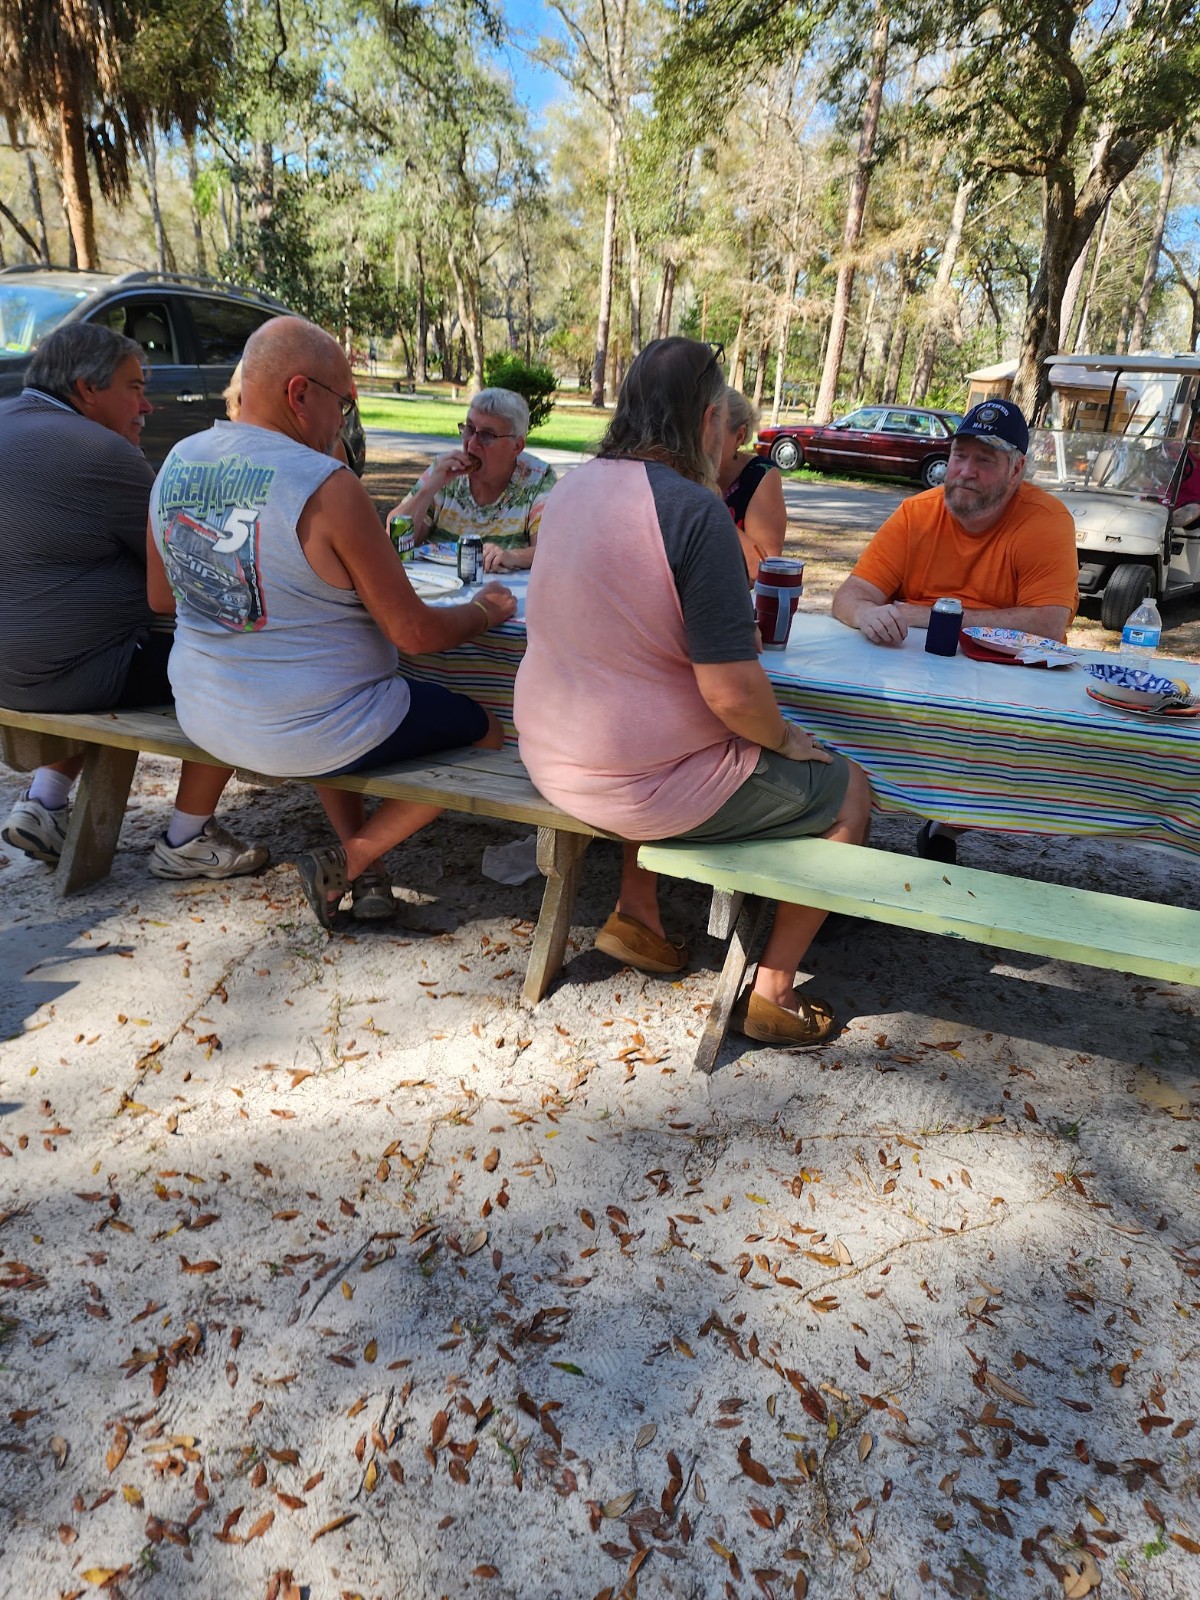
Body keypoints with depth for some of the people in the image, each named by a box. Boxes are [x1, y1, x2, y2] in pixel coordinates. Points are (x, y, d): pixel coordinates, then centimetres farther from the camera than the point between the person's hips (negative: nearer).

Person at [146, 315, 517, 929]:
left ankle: (363, 870, 29)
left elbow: (162, 596, 13)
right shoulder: (327, 487, -21)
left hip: (202, 717, 8)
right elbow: (415, 633, -18)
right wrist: (487, 609, 1)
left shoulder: (178, 461, 1)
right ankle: (348, 861, 10)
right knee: (488, 729, 8)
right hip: (305, 736, -8)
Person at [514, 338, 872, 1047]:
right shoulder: (696, 511, -22)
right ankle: (773, 991, 19)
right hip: (647, 785, -8)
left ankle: (636, 911, 34)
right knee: (849, 789, 11)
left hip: (551, 757, 8)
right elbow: (732, 692, -25)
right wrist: (787, 739, -5)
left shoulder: (574, 486, 2)